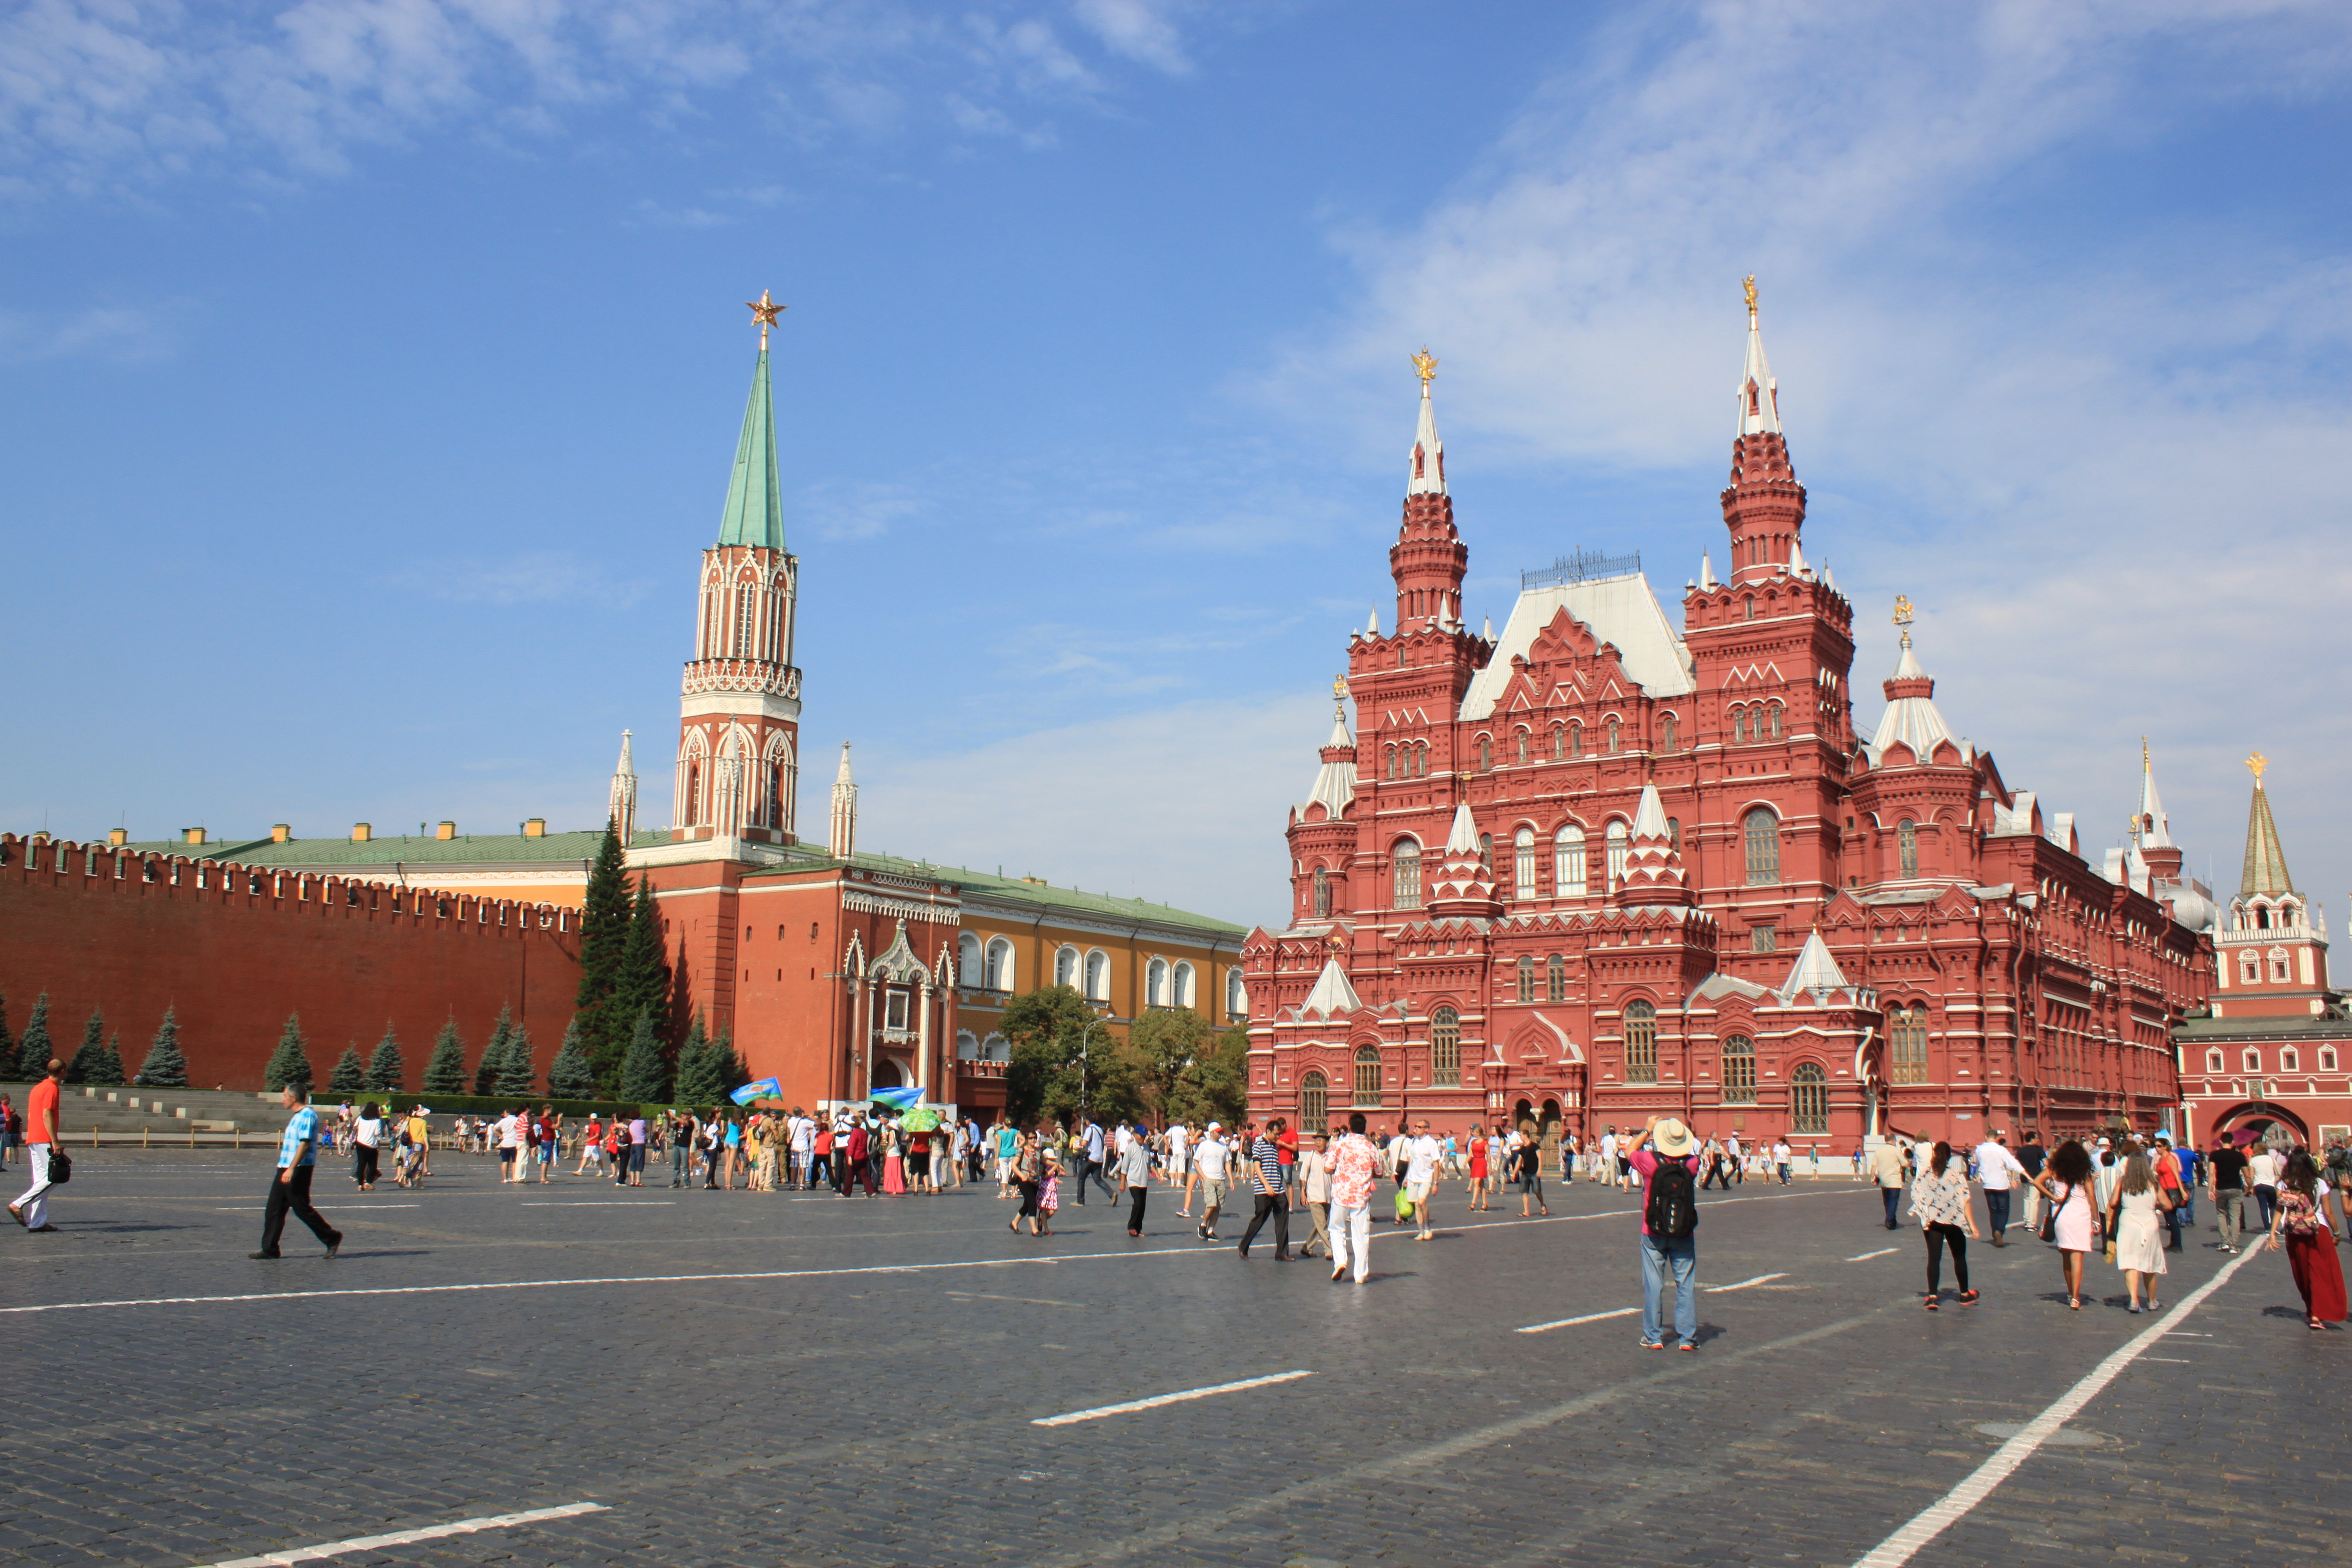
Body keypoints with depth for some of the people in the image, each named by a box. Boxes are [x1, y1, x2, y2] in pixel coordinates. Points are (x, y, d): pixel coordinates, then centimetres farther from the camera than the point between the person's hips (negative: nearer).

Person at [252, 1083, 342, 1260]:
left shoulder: (307, 1115, -14)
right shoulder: (297, 1116, 17)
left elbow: (304, 1144, -22)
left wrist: (291, 1169, -27)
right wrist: (286, 1169, 23)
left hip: (298, 1170, -10)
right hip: (286, 1169, 10)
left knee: (301, 1208, -5)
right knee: (273, 1209, 7)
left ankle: (332, 1239, 6)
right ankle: (270, 1249, 10)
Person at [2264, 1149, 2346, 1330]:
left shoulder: (2284, 1185, -2)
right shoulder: (2319, 1183, -5)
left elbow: (2279, 1210, -7)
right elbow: (2328, 1212, -2)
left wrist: (2273, 1234, -7)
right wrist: (2336, 1233, 10)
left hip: (2294, 1234, 2)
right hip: (2318, 1232, -2)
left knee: (2303, 1274, 16)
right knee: (2321, 1273, 3)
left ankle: (2311, 1310, 30)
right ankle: (2317, 1315, -6)